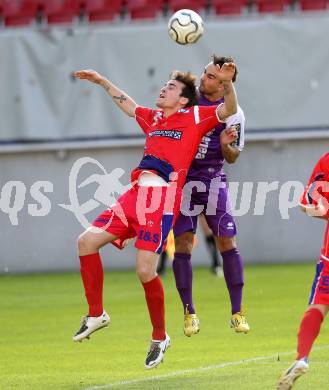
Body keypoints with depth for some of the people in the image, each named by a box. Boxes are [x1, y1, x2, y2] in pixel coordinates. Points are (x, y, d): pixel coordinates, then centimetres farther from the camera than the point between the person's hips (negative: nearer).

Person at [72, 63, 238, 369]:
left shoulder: (194, 116, 7)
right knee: (87, 241, -2)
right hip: (135, 194, 7)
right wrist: (102, 82, 49)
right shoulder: (153, 118, 25)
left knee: (145, 270, -15)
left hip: (163, 198, -7)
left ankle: (159, 337, 4)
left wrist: (227, 83, -22)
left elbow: (229, 110, -5)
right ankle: (96, 314, 11)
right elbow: (128, 105, 45)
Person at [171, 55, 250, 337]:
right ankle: (189, 313, 3)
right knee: (183, 244, -5)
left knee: (227, 242, -7)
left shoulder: (233, 114, -5)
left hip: (213, 179, -1)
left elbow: (232, 158, 1)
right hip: (182, 177, 1)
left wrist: (226, 146, -20)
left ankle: (237, 313, 0)